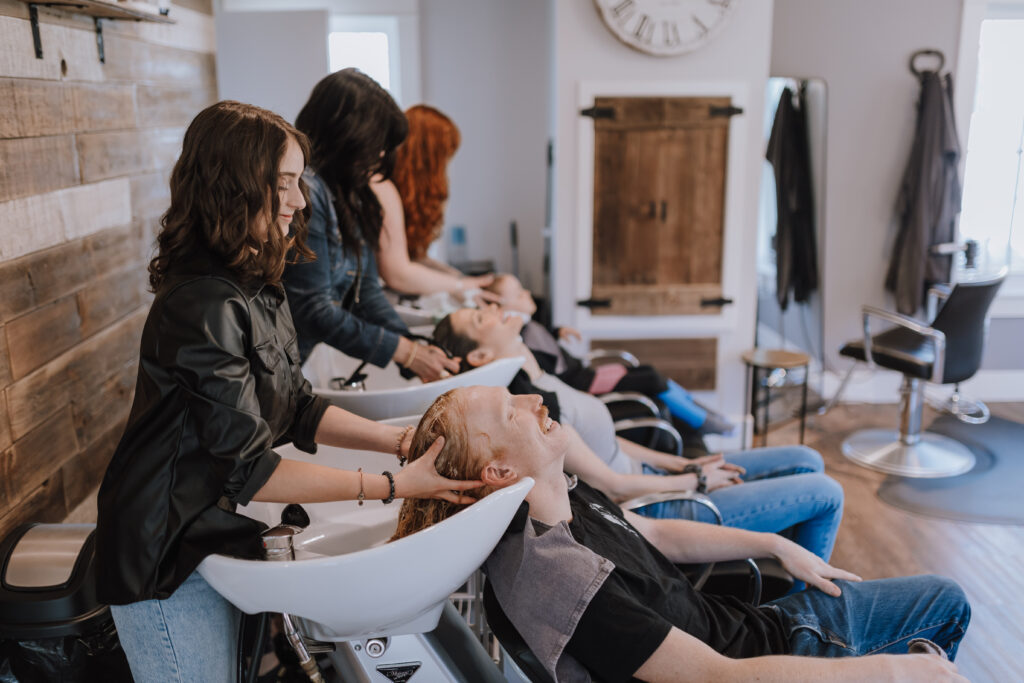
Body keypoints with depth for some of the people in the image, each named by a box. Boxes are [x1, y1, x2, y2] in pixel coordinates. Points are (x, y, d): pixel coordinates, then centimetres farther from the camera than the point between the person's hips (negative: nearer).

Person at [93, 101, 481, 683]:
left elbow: (296, 410, 6)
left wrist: (404, 441, -4)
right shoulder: (205, 308, -27)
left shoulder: (259, 288, 2)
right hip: (167, 563, -8)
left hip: (218, 537, 9)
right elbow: (248, 470, -26)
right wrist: (392, 486, -25)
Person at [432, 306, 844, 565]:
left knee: (807, 462, 14)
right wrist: (696, 481, -9)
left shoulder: (539, 380, 2)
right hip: (654, 514, -9)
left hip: (647, 478, 9)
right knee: (825, 493, -1)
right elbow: (610, 486, -23)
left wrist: (682, 464, 6)